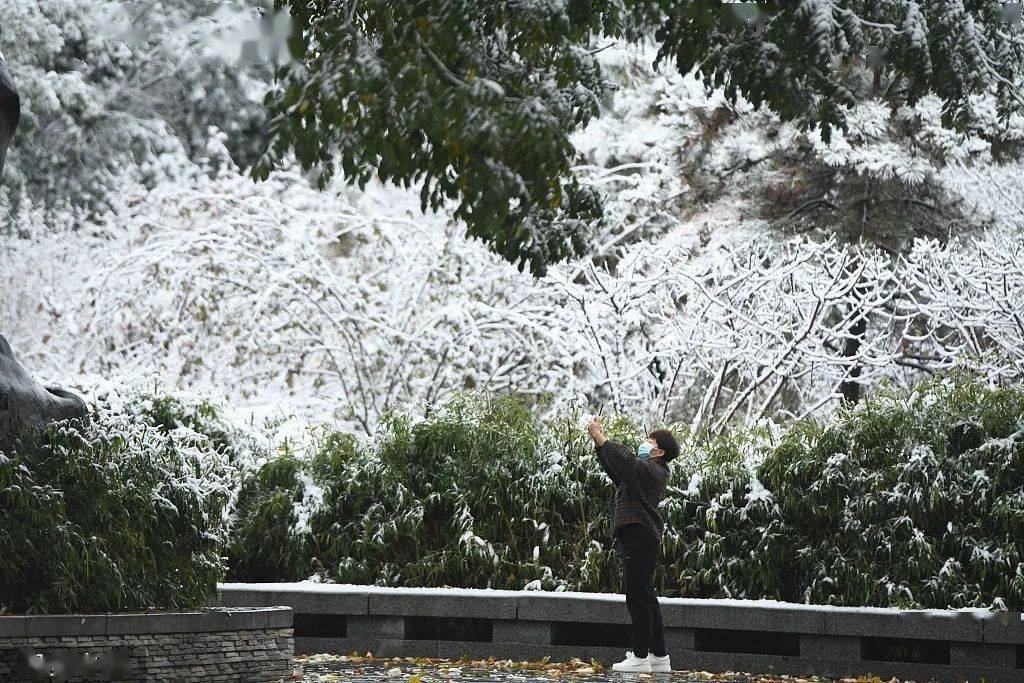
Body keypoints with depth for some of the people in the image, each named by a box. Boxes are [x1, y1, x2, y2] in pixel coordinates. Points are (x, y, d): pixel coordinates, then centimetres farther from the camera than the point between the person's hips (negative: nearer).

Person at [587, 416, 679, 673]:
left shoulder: (650, 470, -8)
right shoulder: (644, 471, 22)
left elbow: (623, 459, -21)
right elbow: (615, 468, 25)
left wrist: (599, 436, -12)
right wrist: (599, 441, 15)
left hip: (640, 538, -11)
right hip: (639, 538, 11)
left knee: (638, 597, -10)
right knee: (645, 599, 14)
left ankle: (640, 657, -11)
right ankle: (659, 656, 18)